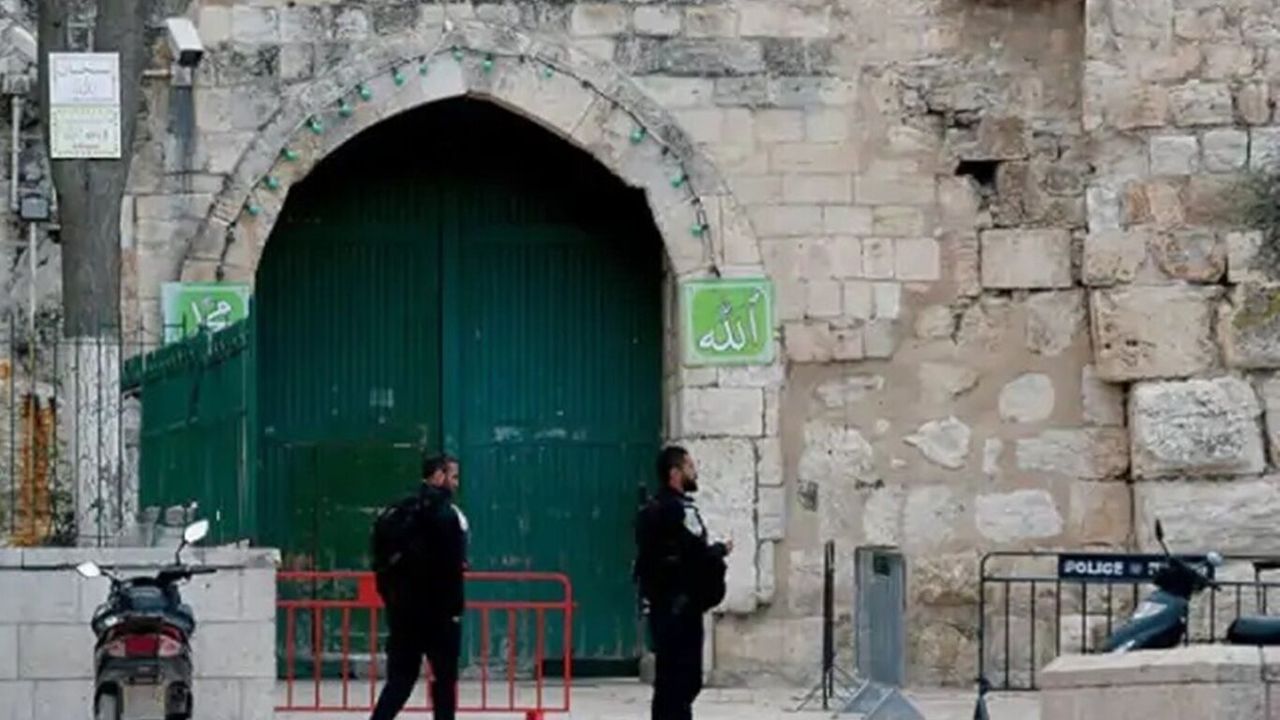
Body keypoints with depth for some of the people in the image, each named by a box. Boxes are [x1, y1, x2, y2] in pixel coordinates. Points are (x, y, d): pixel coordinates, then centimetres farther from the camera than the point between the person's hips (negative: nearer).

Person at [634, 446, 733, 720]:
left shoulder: (653, 509, 16)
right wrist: (721, 550, -1)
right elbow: (698, 555, -21)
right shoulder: (679, 510, -15)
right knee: (683, 678, -9)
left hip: (661, 603, 10)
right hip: (681, 606, -10)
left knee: (669, 677, 13)